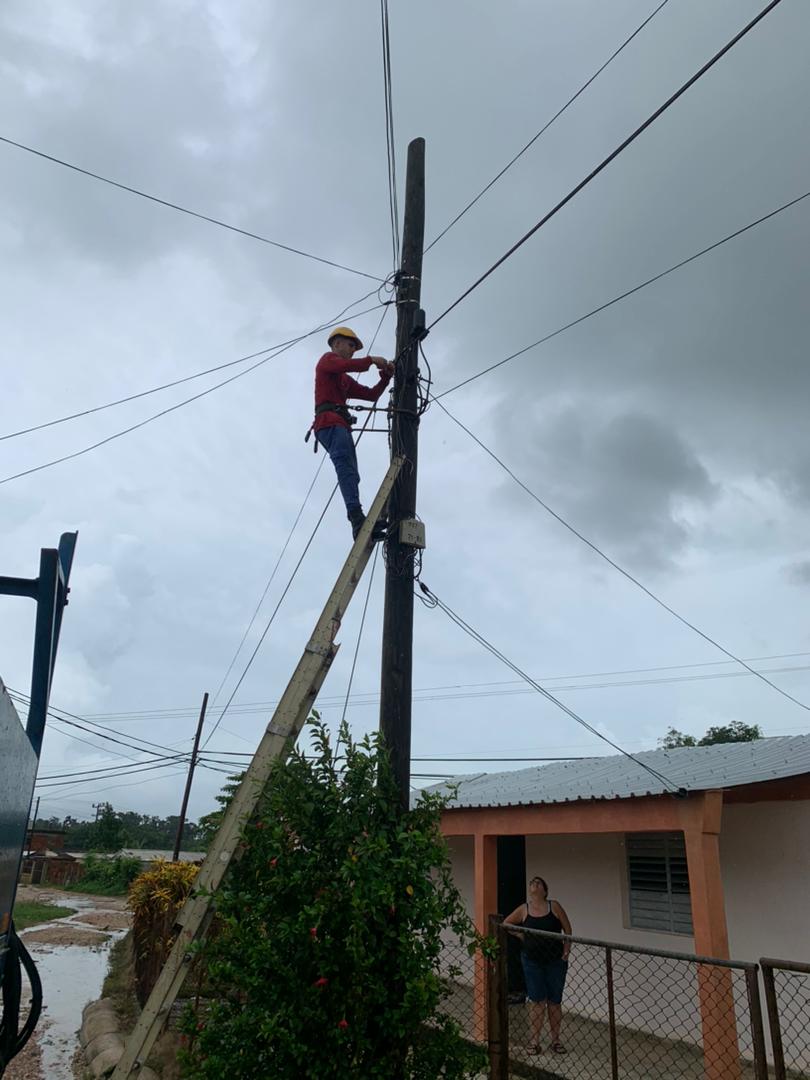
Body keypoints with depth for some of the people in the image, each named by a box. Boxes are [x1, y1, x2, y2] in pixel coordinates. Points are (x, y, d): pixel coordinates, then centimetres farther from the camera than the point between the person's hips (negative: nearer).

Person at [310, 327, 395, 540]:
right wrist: (371, 360, 1)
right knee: (346, 467, -28)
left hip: (340, 426, 10)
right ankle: (357, 517, -45)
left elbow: (371, 395, 32)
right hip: (330, 421, -10)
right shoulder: (327, 359, 14)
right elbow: (347, 365, -10)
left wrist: (386, 376, 20)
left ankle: (360, 527, -13)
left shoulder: (345, 379, 38)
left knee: (350, 475, -4)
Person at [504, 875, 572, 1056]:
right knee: (536, 1001, 3)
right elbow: (505, 924, 7)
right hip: (532, 961, 0)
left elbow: (567, 929, 1)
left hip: (555, 960, 0)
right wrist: (520, 935, -2)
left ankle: (555, 1041, 22)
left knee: (554, 1001, 9)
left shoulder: (554, 906, -4)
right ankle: (535, 1042, 10)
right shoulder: (524, 909, -2)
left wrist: (567, 949, -5)